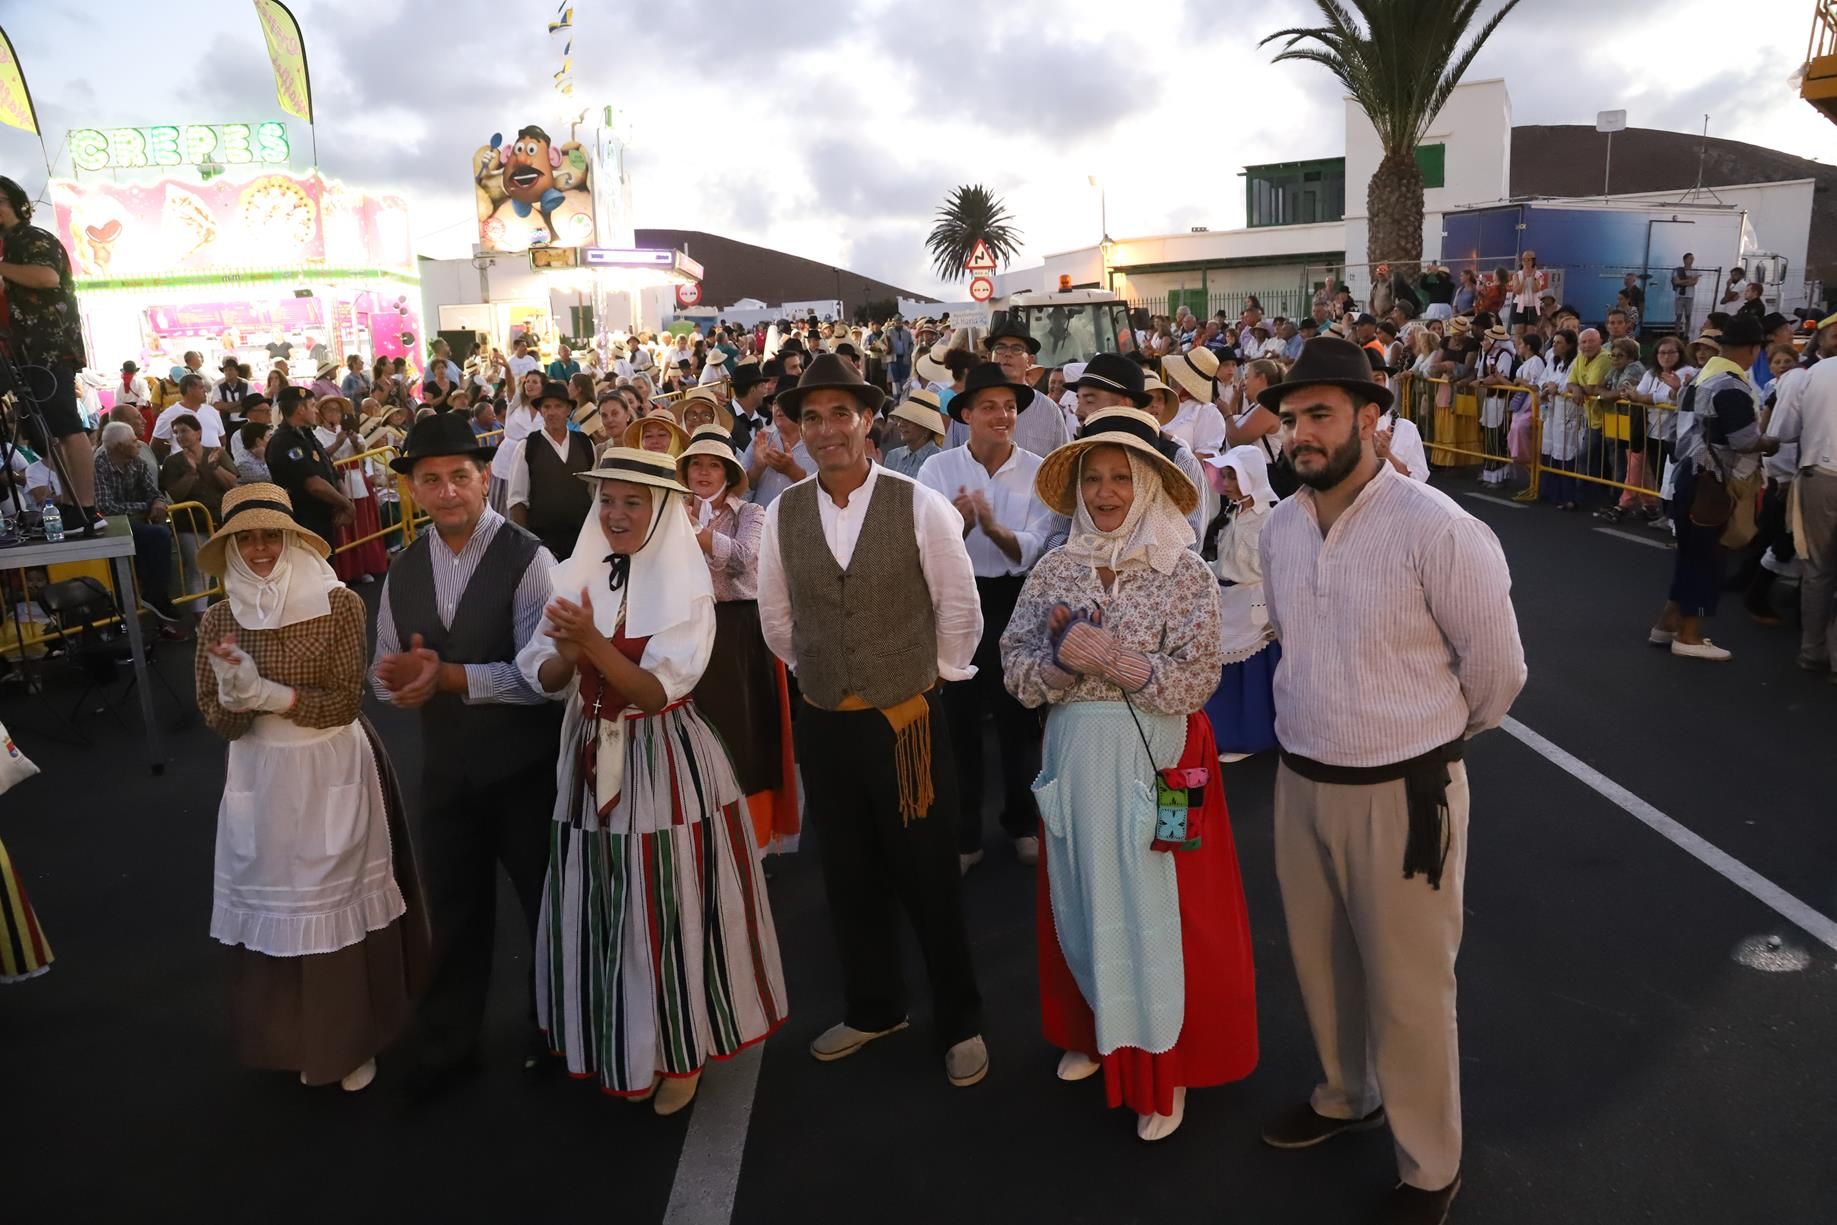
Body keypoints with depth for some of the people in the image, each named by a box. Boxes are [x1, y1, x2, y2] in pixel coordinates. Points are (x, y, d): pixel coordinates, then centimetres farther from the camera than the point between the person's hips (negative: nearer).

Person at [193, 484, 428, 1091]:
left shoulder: (339, 604, -11)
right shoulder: (217, 621, 0)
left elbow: (346, 702, -12)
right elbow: (218, 722, 0)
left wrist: (266, 693, -20)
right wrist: (236, 697, -21)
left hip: (333, 775, -3)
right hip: (261, 780, 3)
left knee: (340, 902, 6)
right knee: (274, 902, 11)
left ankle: (353, 1039, 25)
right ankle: (298, 1040, 30)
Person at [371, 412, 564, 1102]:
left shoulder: (527, 559, -17)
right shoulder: (404, 570, 3)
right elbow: (386, 675, 8)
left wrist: (449, 675, -27)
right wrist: (401, 680, -15)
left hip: (525, 767, -5)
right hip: (446, 768, 5)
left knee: (549, 902, 15)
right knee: (454, 909, 19)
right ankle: (446, 1046, 40)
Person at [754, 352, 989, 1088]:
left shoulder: (920, 506, -11)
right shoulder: (782, 514, -2)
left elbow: (960, 606, -2)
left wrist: (931, 676, 5)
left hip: (907, 720, -3)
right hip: (822, 723, 3)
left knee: (929, 881, 8)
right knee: (848, 878, 17)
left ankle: (960, 1023, 28)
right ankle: (873, 1008, 38)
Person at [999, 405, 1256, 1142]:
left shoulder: (1186, 575, -8)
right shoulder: (1057, 569, 2)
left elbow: (1195, 683, -14)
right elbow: (1016, 669, 0)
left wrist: (1112, 658, -22)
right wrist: (1064, 660, -20)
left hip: (1156, 762, -3)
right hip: (1075, 757, 4)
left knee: (1157, 908, 5)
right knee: (1082, 901, 16)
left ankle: (1161, 1067, 23)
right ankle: (1096, 1031, 38)